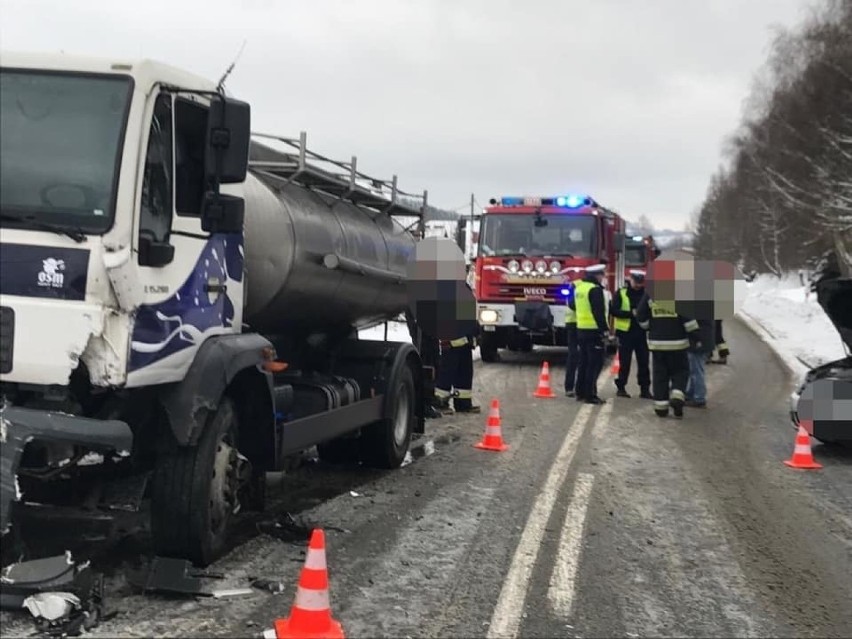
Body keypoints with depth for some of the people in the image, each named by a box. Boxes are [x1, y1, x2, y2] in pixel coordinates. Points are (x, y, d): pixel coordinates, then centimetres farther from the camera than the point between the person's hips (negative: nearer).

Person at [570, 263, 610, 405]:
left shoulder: (579, 287, 12)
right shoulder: (595, 289, -15)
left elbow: (572, 305, 24)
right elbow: (599, 312, -20)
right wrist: (605, 329, -17)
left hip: (581, 329, 9)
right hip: (594, 331, -9)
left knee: (584, 361, 15)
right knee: (595, 363, -5)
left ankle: (580, 392, 19)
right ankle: (590, 394, -7)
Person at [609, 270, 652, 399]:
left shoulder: (646, 293, 6)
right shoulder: (621, 293, -2)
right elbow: (613, 311, -9)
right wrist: (631, 313, -19)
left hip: (641, 333, 3)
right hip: (625, 333, -3)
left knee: (643, 362, 5)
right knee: (624, 363, 3)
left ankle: (645, 389, 11)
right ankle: (621, 387, 14)